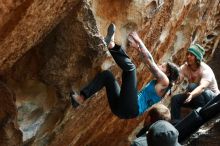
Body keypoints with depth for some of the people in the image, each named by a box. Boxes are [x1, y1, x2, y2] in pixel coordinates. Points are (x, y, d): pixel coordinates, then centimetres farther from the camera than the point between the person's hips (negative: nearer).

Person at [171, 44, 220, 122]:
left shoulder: (206, 70, -26)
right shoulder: (185, 67, -9)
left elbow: (202, 87, -42)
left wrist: (192, 95, -62)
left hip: (212, 97, -6)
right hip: (195, 97, 6)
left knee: (192, 86, -33)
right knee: (175, 99, -18)